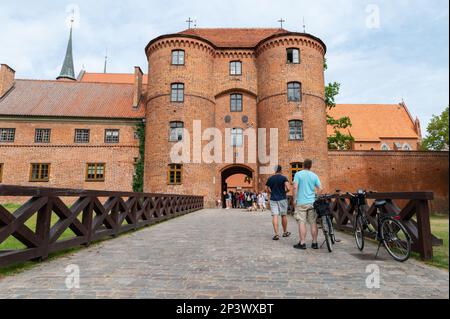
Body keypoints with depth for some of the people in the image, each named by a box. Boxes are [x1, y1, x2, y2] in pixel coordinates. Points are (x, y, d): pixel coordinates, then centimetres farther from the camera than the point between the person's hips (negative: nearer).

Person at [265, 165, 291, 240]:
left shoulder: (270, 178, 5)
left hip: (273, 199, 2)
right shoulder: (283, 178, -5)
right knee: (284, 215, 13)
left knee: (275, 216, -2)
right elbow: (288, 188, -17)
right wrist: (285, 192, 3)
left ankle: (276, 234, -7)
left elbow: (266, 189, 10)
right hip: (282, 199, -2)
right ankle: (285, 232, 26)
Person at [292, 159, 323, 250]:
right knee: (313, 223, 8)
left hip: (301, 202, -3)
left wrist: (294, 199, -4)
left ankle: (302, 243, 2)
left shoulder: (298, 174, -3)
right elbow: (320, 189, 3)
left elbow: (295, 187, -12)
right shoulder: (314, 176, 6)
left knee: (302, 223, 0)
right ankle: (315, 243, 15)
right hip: (312, 202, 3)